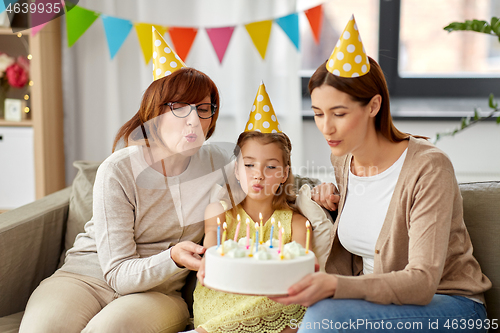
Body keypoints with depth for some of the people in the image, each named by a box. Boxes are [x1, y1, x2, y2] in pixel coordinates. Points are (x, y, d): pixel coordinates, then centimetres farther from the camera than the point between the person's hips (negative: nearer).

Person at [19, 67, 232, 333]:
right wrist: (174, 258, -35)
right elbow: (119, 273, -16)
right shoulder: (117, 171, -15)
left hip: (157, 292, 2)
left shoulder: (217, 164, -3)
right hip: (85, 277, -1)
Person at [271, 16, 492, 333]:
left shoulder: (429, 167, -21)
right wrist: (334, 200, 0)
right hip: (376, 302, 6)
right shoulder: (343, 159, 1)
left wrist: (333, 285, -39)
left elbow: (422, 281, -26)